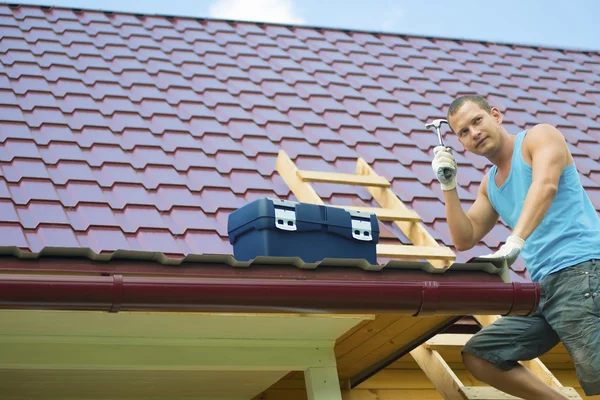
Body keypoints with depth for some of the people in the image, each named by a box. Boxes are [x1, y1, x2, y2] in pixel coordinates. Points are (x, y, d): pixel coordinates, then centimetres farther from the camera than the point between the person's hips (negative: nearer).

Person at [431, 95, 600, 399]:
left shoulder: (540, 136, -1)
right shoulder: (489, 184, 21)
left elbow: (545, 185, -21)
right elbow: (464, 240, 20)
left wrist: (514, 242, -34)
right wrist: (448, 185, 10)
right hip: (544, 285, 9)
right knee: (477, 356, 5)